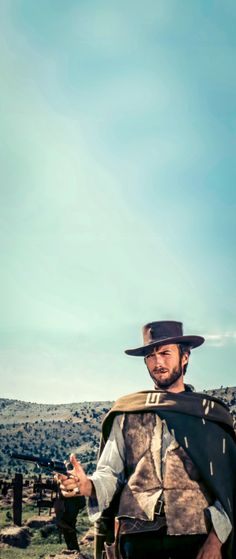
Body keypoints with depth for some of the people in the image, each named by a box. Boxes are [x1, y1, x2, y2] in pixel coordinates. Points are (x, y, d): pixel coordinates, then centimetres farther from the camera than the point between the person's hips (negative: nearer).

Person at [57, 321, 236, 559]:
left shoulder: (211, 413, 4)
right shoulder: (127, 414, 8)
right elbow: (111, 473, 5)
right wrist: (88, 485, -16)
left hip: (197, 538, -1)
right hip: (137, 537, 1)